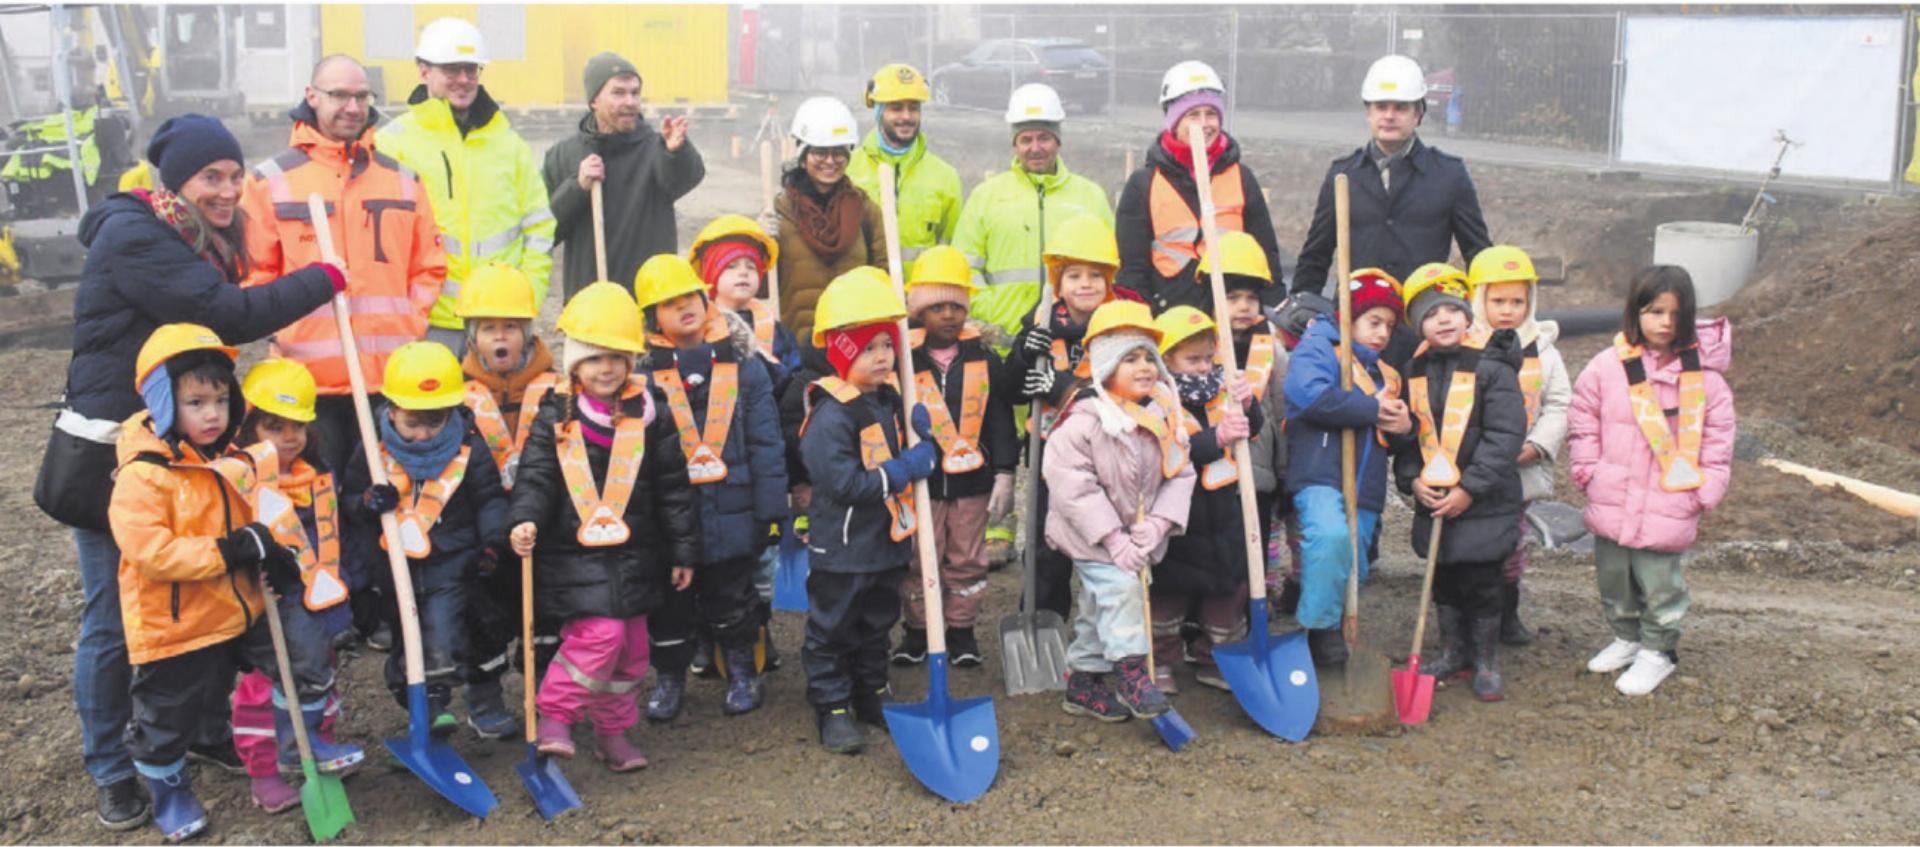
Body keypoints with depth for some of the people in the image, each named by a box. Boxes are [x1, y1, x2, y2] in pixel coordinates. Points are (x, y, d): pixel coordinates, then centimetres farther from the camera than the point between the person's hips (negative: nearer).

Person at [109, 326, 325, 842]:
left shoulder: (228, 458, 1)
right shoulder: (143, 474, -22)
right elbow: (151, 552, -29)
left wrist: (272, 556, -7)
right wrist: (229, 550, -30)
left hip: (240, 609, 6)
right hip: (175, 626, -6)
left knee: (309, 668, 11)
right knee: (168, 721, 12)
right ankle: (168, 790, 39)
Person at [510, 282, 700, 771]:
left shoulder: (646, 415, 2)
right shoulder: (555, 418, -4)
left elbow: (673, 488, 6)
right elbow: (535, 478, -8)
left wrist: (684, 551, 7)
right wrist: (526, 520, -29)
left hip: (634, 554, 4)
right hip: (574, 554, -4)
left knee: (630, 648, 11)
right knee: (600, 632, -19)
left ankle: (614, 731, 29)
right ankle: (555, 717, 0)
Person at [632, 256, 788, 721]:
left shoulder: (744, 369, -2)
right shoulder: (644, 377, -3)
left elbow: (766, 444, -2)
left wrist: (770, 509, -5)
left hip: (732, 516, 0)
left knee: (732, 599, 15)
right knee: (669, 606, 12)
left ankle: (743, 673, 33)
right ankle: (669, 678, 30)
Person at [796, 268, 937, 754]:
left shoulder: (891, 401, 5)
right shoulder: (831, 415, -21)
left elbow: (918, 459, 16)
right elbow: (843, 482, -28)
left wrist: (926, 438, -8)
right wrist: (904, 470, -27)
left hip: (888, 542, 8)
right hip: (842, 549, -8)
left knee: (877, 625, 21)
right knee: (832, 631, 6)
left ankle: (872, 694, 36)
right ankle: (832, 708, 17)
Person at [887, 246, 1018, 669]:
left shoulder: (985, 359, 1)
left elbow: (1001, 420, 4)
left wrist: (1004, 474, -1)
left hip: (971, 480, 1)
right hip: (921, 481, -1)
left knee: (967, 560, 10)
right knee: (919, 562, 8)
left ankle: (962, 631, 24)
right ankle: (917, 631, 23)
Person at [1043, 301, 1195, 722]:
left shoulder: (1164, 416, -3)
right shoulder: (1083, 421, -22)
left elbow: (1180, 473, -1)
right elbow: (1073, 487, -24)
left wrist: (1157, 525, -15)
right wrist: (1114, 539, -24)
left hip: (1137, 533, 6)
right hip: (1092, 536, -6)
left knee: (1099, 606, 14)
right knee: (1119, 588, -21)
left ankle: (1082, 682, 26)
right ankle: (1132, 673, -9)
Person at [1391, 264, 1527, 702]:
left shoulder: (1492, 368, -12)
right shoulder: (1415, 372, 5)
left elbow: (1505, 436, -16)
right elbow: (1406, 434, 11)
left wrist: (1469, 489, -18)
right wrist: (1412, 479, -5)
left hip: (1484, 503, -5)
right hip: (1432, 501, 5)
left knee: (1482, 582, 3)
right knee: (1444, 582, 16)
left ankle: (1486, 661, 19)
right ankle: (1453, 651, 32)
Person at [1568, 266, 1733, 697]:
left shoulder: (1704, 376, -6)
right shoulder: (1607, 367, -4)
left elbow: (1717, 441, 1)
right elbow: (1583, 425, 6)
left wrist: (1701, 492, -5)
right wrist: (1589, 472, -1)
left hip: (1668, 509, -2)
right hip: (1611, 504, 3)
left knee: (1661, 584, 7)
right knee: (1614, 579, 18)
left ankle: (1658, 651, 27)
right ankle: (1627, 637, 39)